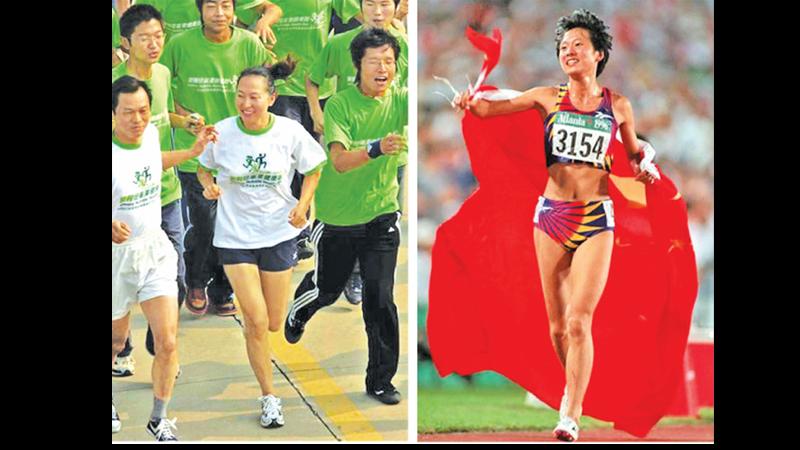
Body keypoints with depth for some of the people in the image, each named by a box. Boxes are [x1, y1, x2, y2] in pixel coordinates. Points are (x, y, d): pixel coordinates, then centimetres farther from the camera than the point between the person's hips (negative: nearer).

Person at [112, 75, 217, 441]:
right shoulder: (109, 153, -25)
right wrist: (110, 225, -41)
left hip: (155, 249, 4)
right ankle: (106, 398, 47)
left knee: (167, 342, -2)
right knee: (116, 340, 17)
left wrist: (193, 152, 16)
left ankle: (159, 419, 17)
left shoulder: (150, 134, -5)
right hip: (117, 255, -4)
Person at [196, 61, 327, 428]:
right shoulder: (222, 133, -11)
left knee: (273, 324, 8)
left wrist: (302, 204, -8)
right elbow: (203, 167, 7)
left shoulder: (290, 132, -9)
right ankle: (269, 397, 6)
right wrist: (209, 186, -15)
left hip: (278, 233, 1)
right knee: (256, 322, -10)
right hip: (235, 236, -1)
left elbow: (312, 169, 7)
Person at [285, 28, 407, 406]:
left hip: (381, 215, 1)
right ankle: (298, 311, 55)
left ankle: (381, 380, 9)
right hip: (338, 217, -1)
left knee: (380, 299, -6)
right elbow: (339, 161, -29)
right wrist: (376, 149, -47)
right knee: (327, 289, 18)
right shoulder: (340, 105, -17)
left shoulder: (399, 101, -8)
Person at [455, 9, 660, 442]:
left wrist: (646, 166, 2)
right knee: (557, 326, 7)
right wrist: (471, 102, -23)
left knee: (579, 320, -14)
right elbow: (492, 107, -2)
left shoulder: (618, 106, 6)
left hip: (596, 219, -2)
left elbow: (636, 151, 23)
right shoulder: (548, 98, 5)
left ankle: (571, 415, -12)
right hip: (552, 214, 2)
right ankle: (574, 387, 31)